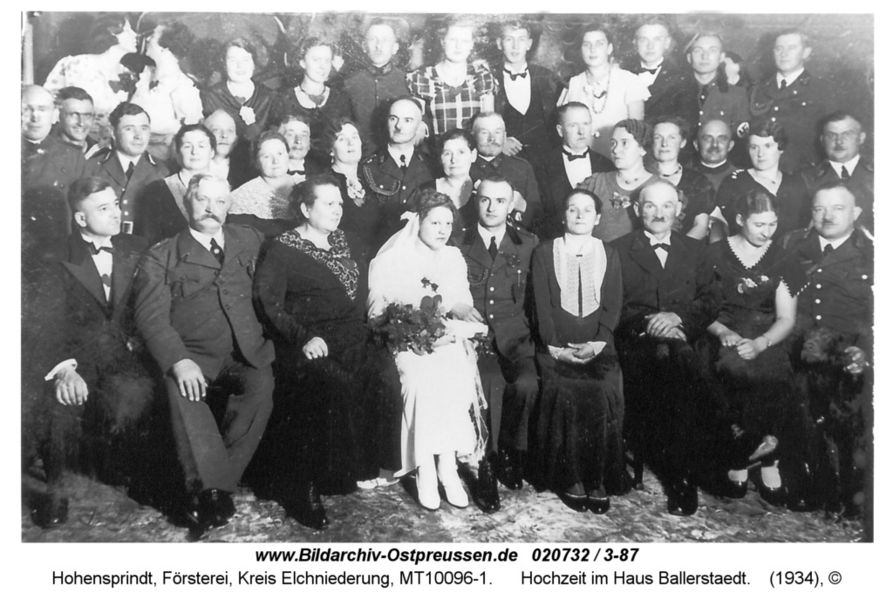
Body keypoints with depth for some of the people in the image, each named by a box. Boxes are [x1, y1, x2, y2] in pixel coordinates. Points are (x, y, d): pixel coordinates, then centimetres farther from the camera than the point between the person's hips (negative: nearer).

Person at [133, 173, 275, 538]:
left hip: (246, 355, 1)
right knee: (180, 391, -32)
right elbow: (151, 317, -1)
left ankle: (207, 493, -23)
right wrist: (179, 361, -18)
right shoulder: (161, 258, 12)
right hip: (192, 359, -1)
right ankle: (215, 493, -29)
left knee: (261, 386, -29)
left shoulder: (250, 241, 21)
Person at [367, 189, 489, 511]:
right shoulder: (390, 260, 6)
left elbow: (462, 304, 14)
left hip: (446, 339, 3)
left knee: (456, 375, -30)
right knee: (421, 377, -33)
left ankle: (446, 464, -25)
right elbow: (377, 310, -1)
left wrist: (456, 327, -10)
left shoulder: (454, 258, 19)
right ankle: (425, 470, -26)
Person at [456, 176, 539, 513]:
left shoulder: (527, 244, 13)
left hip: (512, 334, 2)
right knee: (493, 384, -30)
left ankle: (508, 454, -4)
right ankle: (487, 469, -14)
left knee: (527, 384, -28)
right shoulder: (457, 243, 9)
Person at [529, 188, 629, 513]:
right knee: (565, 392, -27)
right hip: (556, 346, -1)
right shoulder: (545, 252, 12)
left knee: (604, 392, -26)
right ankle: (569, 478, -15)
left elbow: (612, 306, 7)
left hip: (597, 345, 1)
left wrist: (597, 343, -10)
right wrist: (555, 346, -11)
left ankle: (598, 480, -16)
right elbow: (542, 305, 3)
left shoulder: (608, 254, 17)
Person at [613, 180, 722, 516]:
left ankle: (684, 476, -22)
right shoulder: (618, 250, 14)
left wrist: (679, 317, -7)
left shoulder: (694, 250, 23)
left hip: (684, 341, 2)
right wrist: (646, 323, -13)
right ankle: (681, 476, -26)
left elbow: (712, 299, 12)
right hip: (637, 345, -2)